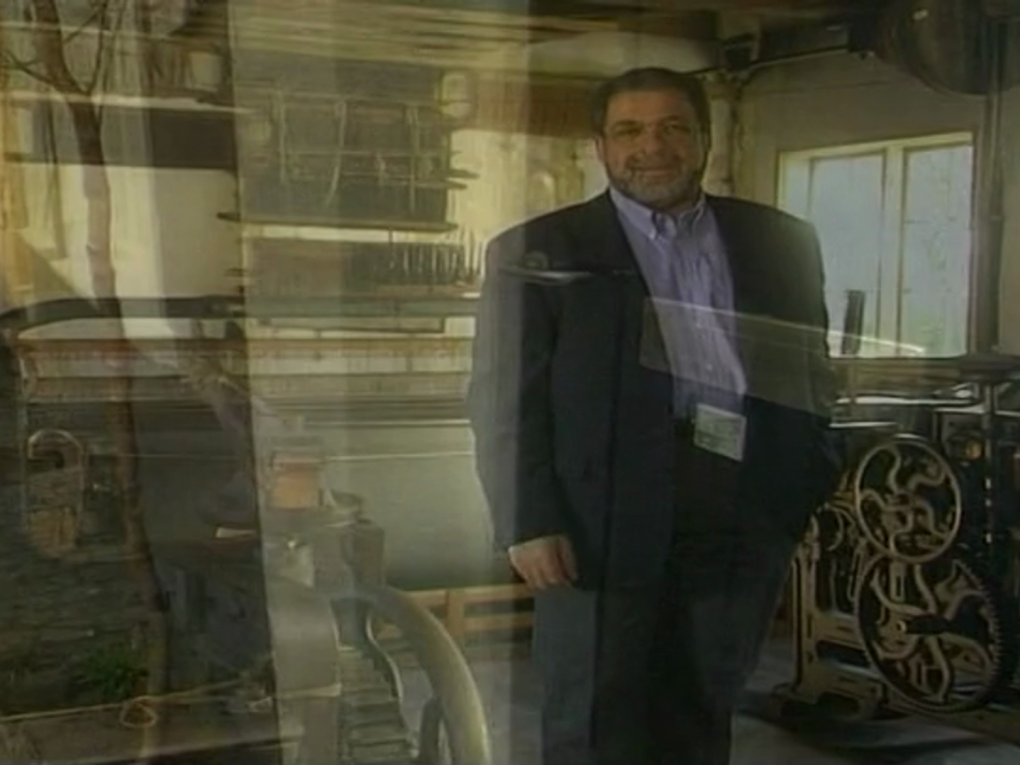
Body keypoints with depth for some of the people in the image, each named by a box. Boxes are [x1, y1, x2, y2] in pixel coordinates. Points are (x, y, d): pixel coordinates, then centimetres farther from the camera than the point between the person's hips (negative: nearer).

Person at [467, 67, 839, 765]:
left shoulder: (783, 242, 13)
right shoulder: (538, 251, 2)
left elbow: (813, 378, 13)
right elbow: (503, 398, -3)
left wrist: (813, 502, 4)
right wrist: (529, 523, -12)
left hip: (743, 526, 3)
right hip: (603, 526, -3)